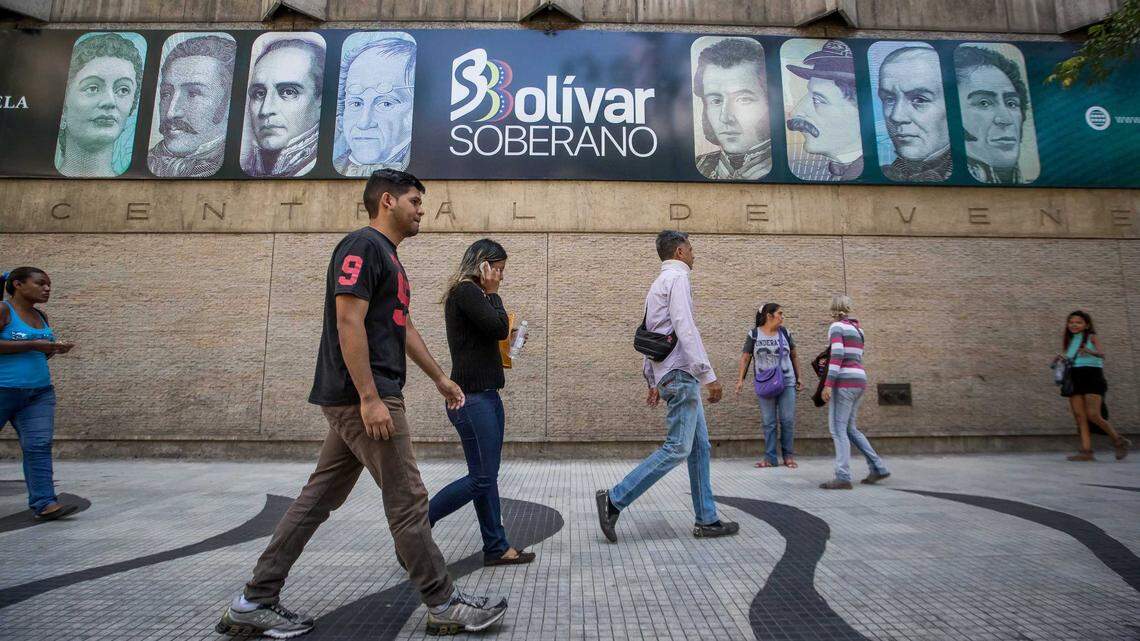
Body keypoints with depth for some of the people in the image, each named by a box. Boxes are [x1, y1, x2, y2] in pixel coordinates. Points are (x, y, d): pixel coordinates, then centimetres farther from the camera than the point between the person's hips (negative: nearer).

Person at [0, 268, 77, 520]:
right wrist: (33, 344, -18)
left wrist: (55, 349, 3)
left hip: (40, 393, 5)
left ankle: (43, 502, -8)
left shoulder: (41, 317, 12)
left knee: (39, 446, -5)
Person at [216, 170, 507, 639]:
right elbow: (349, 323, -20)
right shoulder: (363, 246, -11)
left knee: (319, 499, 14)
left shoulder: (387, 256, 21)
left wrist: (440, 378, 26)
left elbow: (403, 328, 25)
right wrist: (371, 398, -23)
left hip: (354, 402, 10)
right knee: (407, 500, -2)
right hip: (362, 397, -10)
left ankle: (254, 603, 25)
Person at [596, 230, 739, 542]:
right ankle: (614, 500, -7)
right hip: (681, 375, -10)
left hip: (667, 376, 10)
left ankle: (706, 520, 15)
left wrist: (652, 381, 21)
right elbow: (685, 329, -20)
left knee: (700, 447, 11)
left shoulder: (658, 283, 22)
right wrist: (708, 375, -21)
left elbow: (651, 336, 21)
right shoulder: (677, 278, -8)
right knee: (677, 448, -9)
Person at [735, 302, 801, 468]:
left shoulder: (785, 333, 6)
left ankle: (788, 455, 14)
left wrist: (798, 378, 12)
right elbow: (745, 358, 1)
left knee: (788, 420, 1)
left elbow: (794, 356, 14)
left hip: (787, 383, 2)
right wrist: (741, 379, -7)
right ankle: (770, 457, 9)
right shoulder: (754, 334, -1)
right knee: (768, 422, 2)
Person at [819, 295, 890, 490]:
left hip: (844, 381, -8)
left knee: (837, 428, -8)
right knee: (849, 428, 17)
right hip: (859, 381, 8)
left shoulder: (836, 327, -7)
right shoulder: (857, 329, 19)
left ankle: (843, 477, -12)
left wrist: (828, 384, -21)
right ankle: (878, 467, 15)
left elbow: (837, 355, -19)